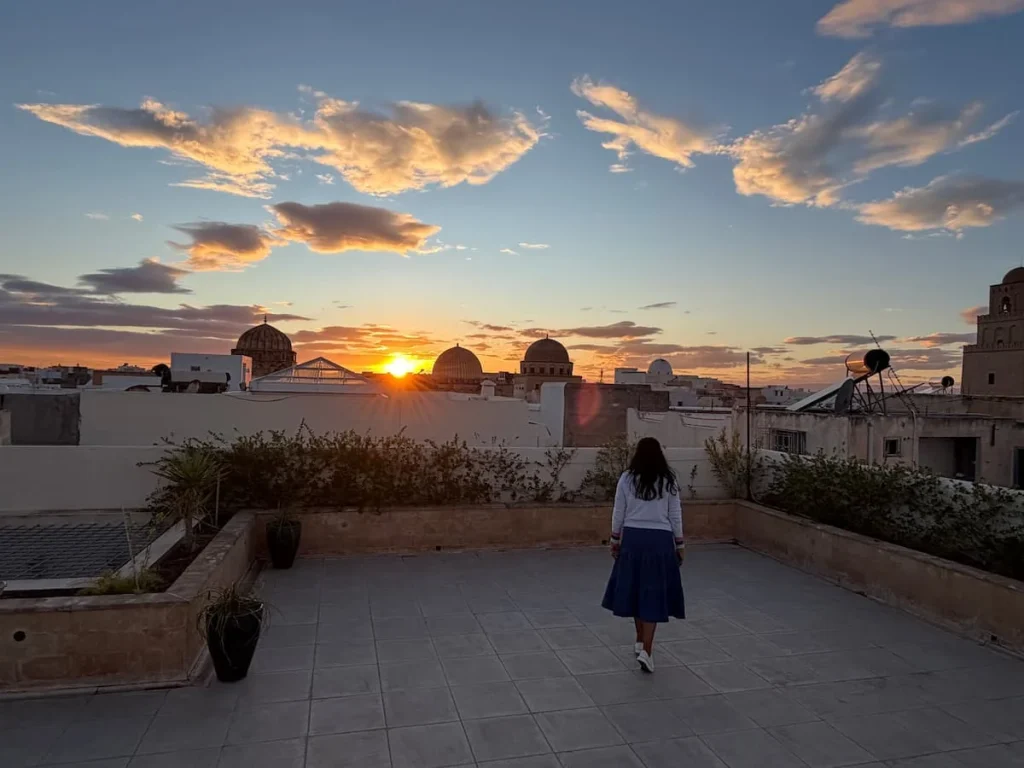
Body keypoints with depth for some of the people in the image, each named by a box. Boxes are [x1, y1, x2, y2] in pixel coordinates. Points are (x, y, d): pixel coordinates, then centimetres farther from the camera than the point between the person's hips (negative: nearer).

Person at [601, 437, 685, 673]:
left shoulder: (627, 479, -2)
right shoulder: (668, 480, -2)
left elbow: (618, 513, 1)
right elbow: (675, 515, 1)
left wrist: (615, 539, 12)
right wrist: (680, 544, 10)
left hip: (632, 538, 1)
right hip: (660, 540, -1)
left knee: (635, 589, 15)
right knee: (653, 594, 3)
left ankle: (641, 642, 29)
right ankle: (646, 650, -3)